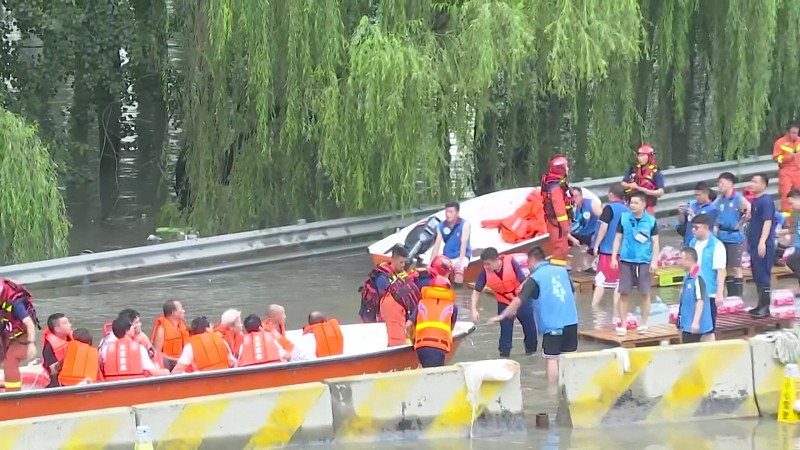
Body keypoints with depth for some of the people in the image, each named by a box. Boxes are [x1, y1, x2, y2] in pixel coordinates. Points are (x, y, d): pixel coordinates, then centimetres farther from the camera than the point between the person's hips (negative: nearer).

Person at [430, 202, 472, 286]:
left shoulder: (465, 224, -8)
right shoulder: (442, 225, 4)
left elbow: (464, 243, -18)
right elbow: (437, 244, -1)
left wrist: (460, 260, -30)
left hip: (461, 256, -5)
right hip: (447, 257, 5)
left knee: (459, 268, -37)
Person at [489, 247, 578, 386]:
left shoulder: (535, 278, -5)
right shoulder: (562, 271, 11)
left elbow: (519, 300, -12)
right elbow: (573, 292, 21)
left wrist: (503, 315, -6)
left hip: (552, 325, -5)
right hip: (571, 321, 5)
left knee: (552, 358, 2)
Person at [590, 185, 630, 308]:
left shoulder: (609, 208, -9)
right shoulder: (628, 210, 7)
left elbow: (604, 227, -16)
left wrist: (596, 245, -10)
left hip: (607, 250, -5)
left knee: (601, 281, -2)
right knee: (618, 282, 7)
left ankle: (593, 308, -5)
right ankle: (616, 311, 6)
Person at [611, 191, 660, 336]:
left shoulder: (651, 221, -2)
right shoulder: (624, 218, 0)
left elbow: (655, 242, 1)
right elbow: (618, 239, 6)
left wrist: (654, 261, -6)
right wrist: (614, 258, 1)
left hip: (644, 262, -1)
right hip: (626, 261, 1)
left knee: (645, 294, 4)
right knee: (624, 293, 1)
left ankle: (644, 324, 17)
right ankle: (622, 325, 8)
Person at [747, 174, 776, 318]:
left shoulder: (766, 201, -13)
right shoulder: (755, 201, 15)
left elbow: (767, 222, -19)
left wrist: (762, 242, -25)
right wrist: (750, 242, 21)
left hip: (763, 245, -9)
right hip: (754, 245, 9)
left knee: (763, 277, -7)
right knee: (757, 277, 12)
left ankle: (765, 307, -5)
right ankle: (761, 305, 18)